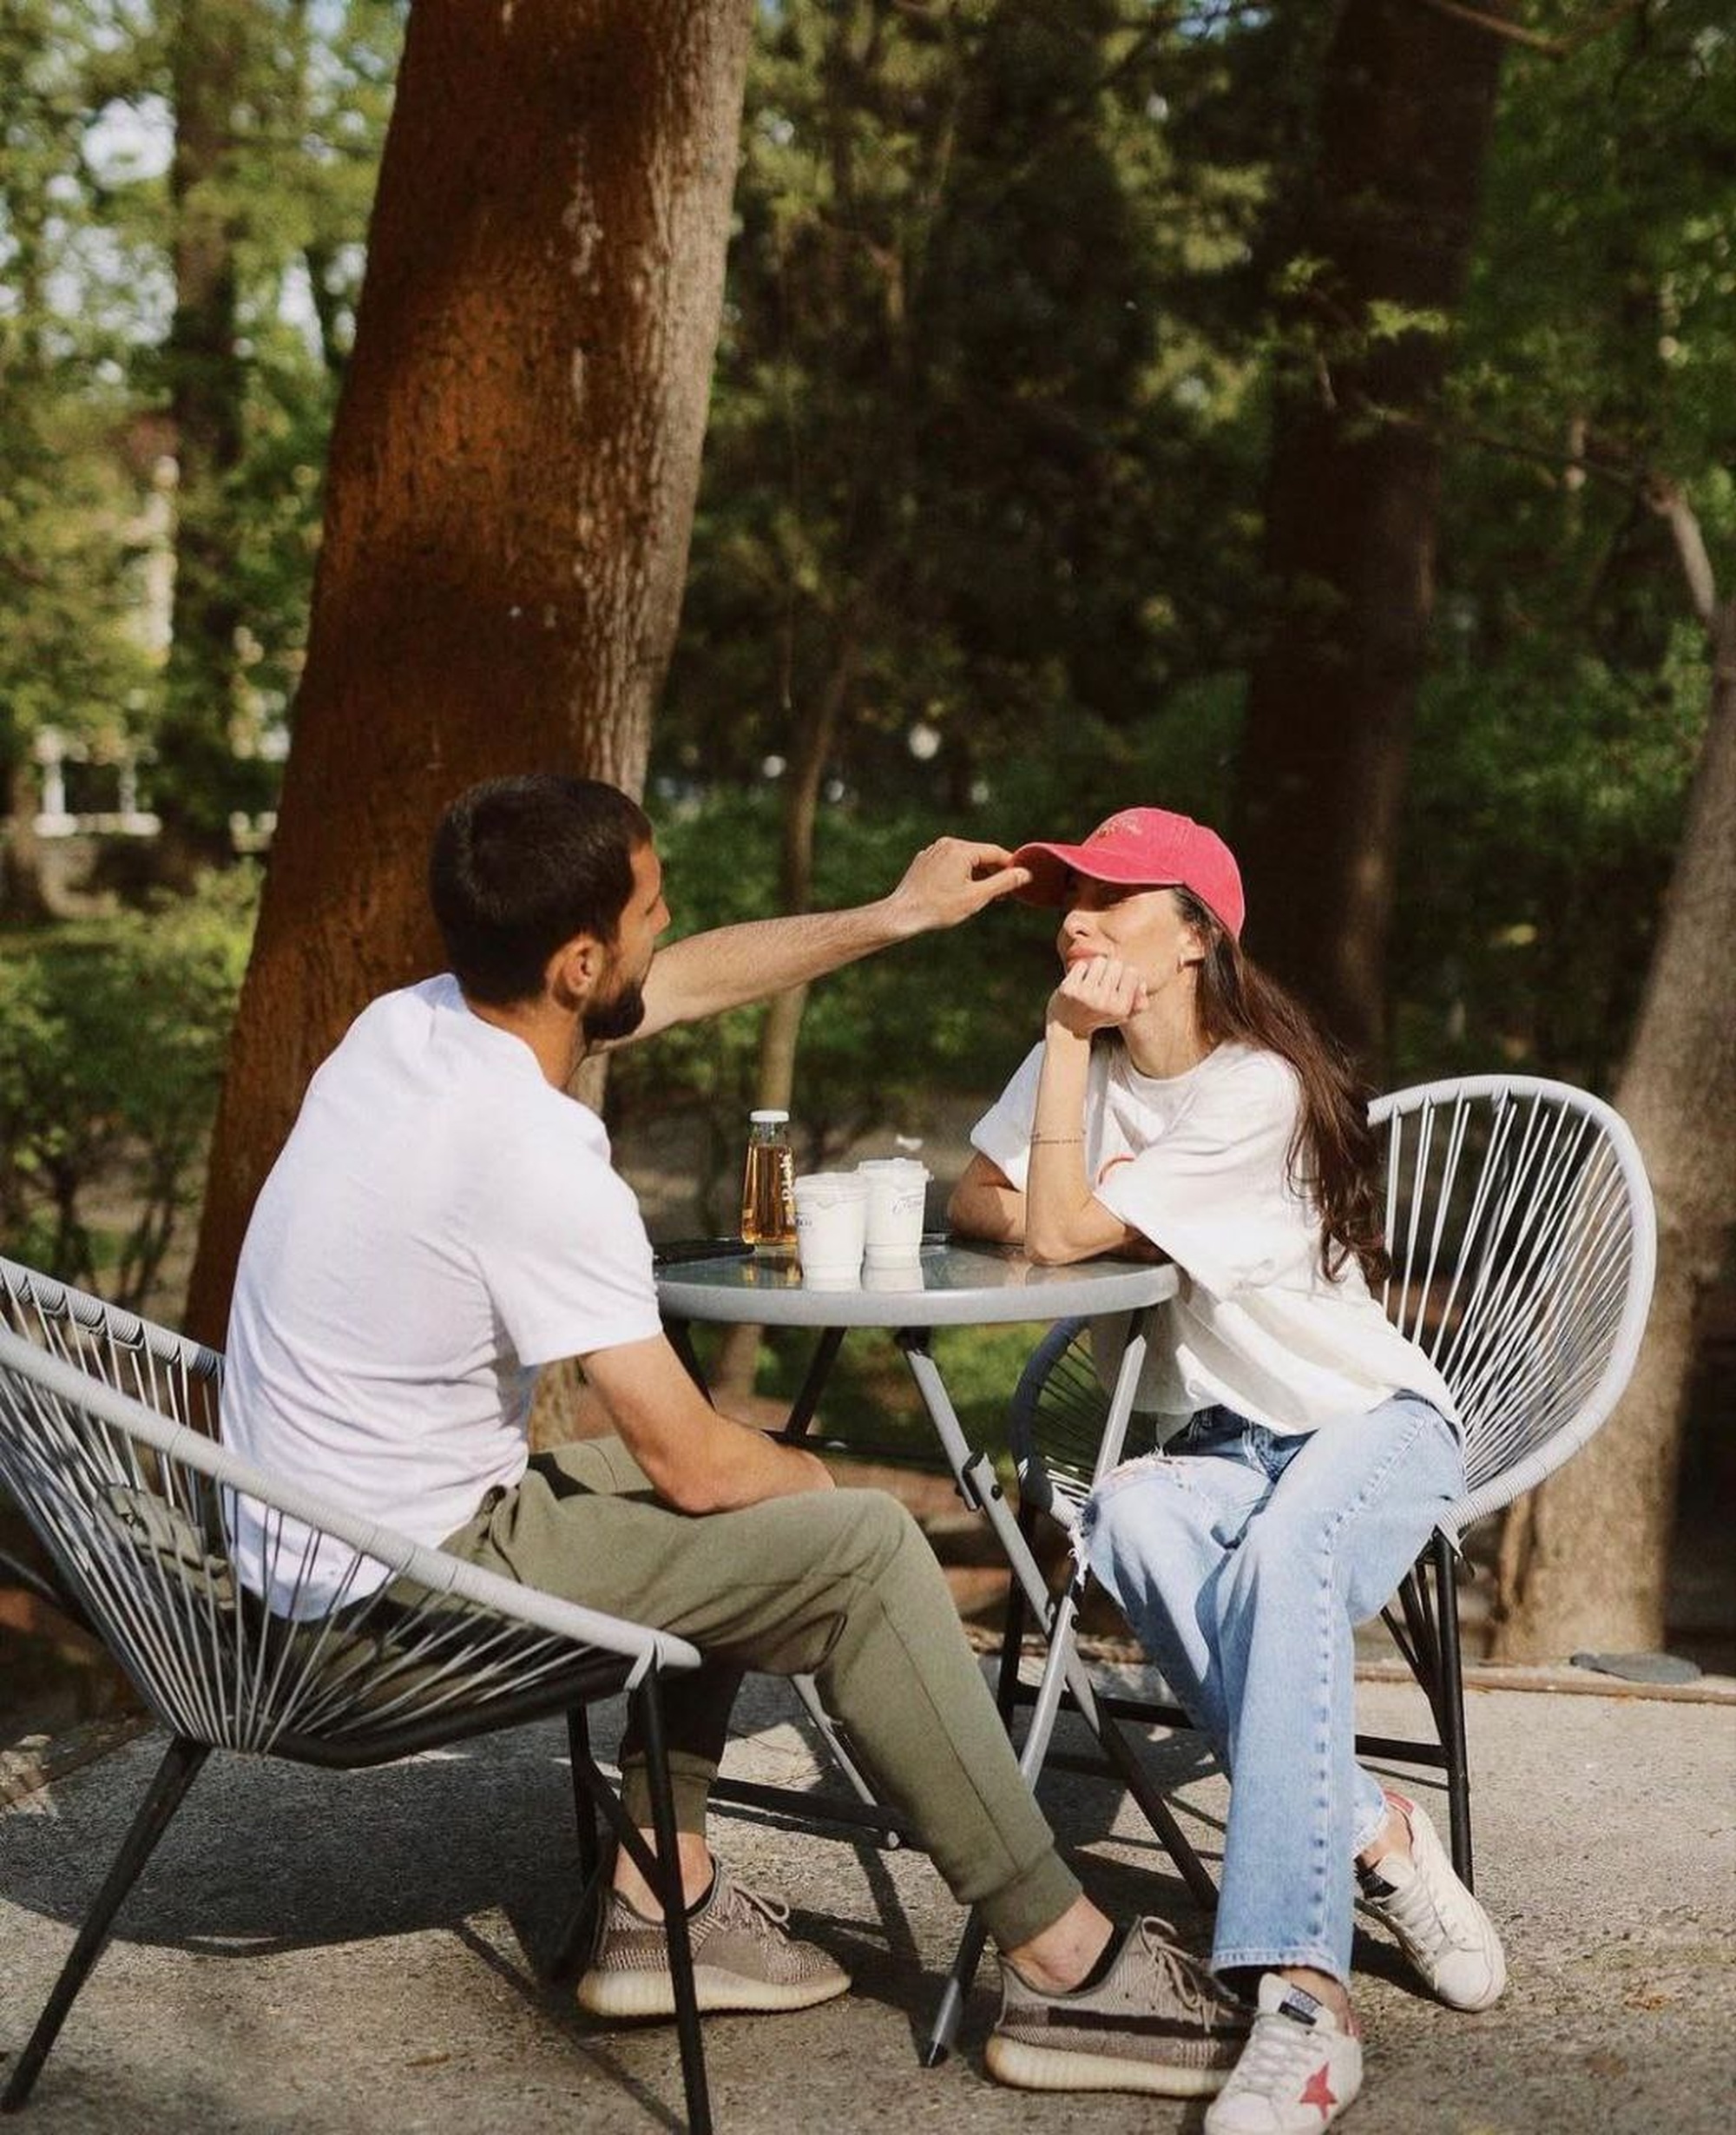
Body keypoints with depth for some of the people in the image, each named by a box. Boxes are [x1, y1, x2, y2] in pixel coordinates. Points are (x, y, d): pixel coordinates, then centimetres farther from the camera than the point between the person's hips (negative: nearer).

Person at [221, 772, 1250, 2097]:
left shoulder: (414, 1021, 0)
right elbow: (691, 1459, -19)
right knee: (861, 1550, -8)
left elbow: (685, 986, 17)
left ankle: (660, 1898, 23)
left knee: (747, 1506, 24)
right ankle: (1066, 1965, 0)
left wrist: (898, 916, 22)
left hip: (318, 1541, 9)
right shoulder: (534, 1161, -26)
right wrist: (817, 1482, 3)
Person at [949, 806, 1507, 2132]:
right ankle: (1376, 1841, -26)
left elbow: (1057, 1236, -22)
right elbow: (978, 1209, 1)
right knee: (1128, 1524, -32)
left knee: (1280, 1564, -39)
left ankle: (1300, 1995, -46)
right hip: (1212, 1440, 5)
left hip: (1370, 1419, -5)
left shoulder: (1258, 1088, -19)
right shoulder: (1085, 1063, 5)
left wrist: (1068, 1040, -20)